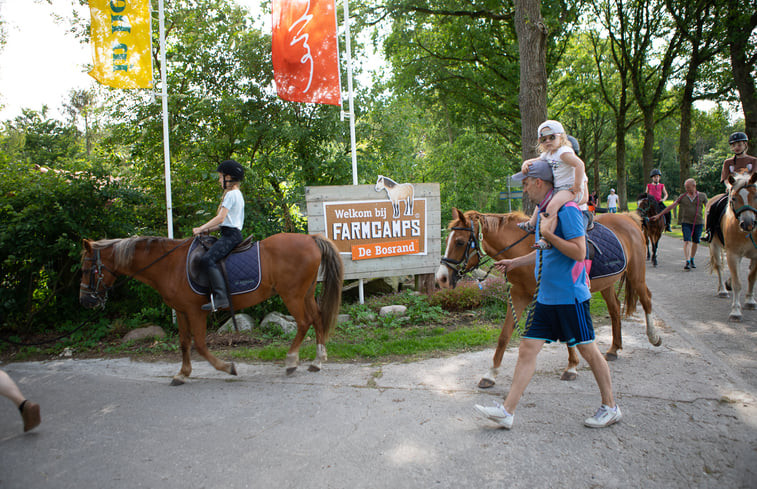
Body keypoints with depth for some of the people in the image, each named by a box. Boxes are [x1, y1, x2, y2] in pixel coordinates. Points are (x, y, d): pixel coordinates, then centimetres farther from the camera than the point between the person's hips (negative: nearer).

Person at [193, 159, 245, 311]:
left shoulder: (231, 194, -9)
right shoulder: (237, 194, 22)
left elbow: (220, 218, -16)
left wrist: (201, 228, -9)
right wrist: (208, 229, 15)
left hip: (231, 235, -11)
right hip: (232, 234, 11)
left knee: (208, 259, -25)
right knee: (207, 258, 17)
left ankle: (221, 297, -32)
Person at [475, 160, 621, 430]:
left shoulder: (567, 209, -15)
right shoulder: (544, 210, 13)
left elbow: (579, 252, -21)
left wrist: (548, 234, -21)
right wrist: (514, 262, 25)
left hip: (569, 295, -9)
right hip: (546, 295, 9)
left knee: (587, 350, 6)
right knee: (527, 349, 4)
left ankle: (610, 407, 26)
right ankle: (507, 411, 7)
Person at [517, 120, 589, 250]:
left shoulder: (563, 151, -16)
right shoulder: (547, 154, 13)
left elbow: (580, 164, -27)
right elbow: (535, 161, 26)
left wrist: (577, 186, -27)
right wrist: (526, 163, 0)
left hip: (569, 188, -11)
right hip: (558, 189, 11)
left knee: (552, 207, -31)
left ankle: (546, 239, -36)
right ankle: (532, 224, 41)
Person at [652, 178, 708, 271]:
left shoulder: (702, 196, 5)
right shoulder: (682, 197, 4)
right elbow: (671, 206, 2)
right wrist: (659, 215, -2)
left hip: (698, 222, 1)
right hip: (686, 222, -1)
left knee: (695, 242, 9)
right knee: (687, 241, -12)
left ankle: (692, 260, 26)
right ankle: (687, 262, -18)